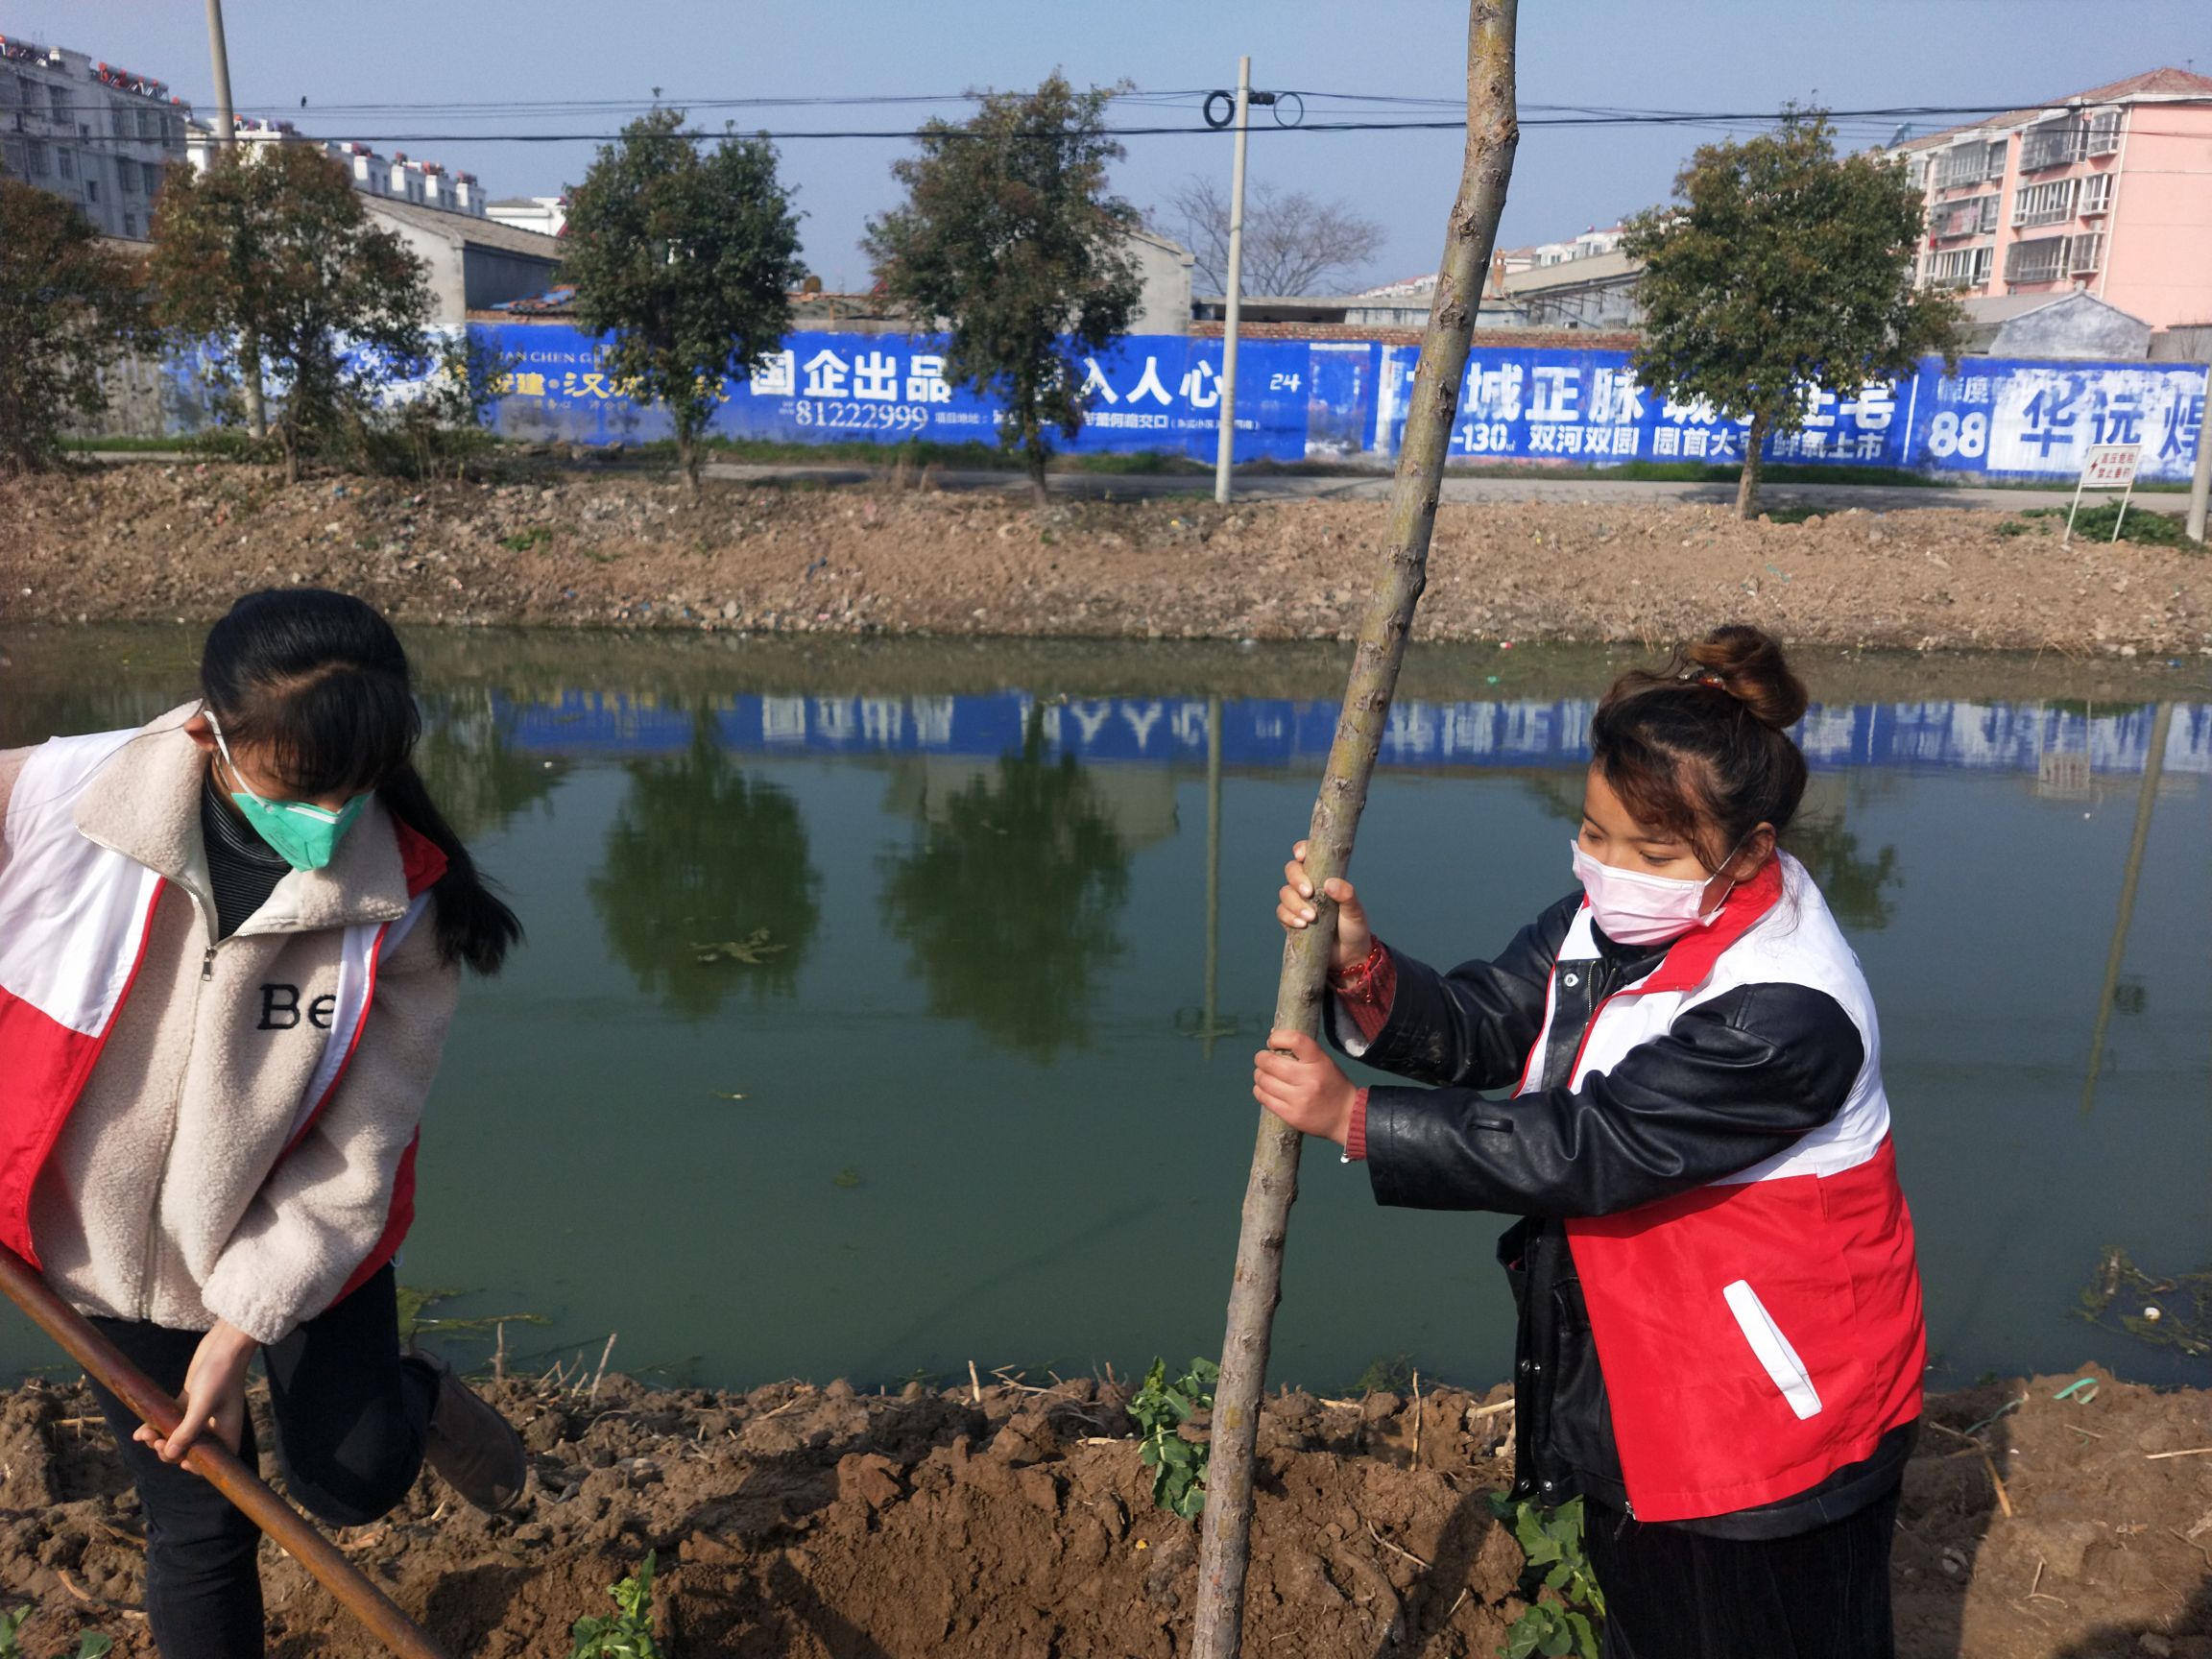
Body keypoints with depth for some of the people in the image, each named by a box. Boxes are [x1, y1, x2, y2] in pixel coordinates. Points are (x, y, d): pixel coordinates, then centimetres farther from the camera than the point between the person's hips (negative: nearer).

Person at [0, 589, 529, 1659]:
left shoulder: (406, 900, -24)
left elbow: (355, 1155, -18)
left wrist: (243, 1325, -17)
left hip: (298, 1240, -1)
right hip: (112, 1241, 1)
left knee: (355, 1483, 5)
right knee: (198, 1527, 12)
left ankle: (415, 1400, 40)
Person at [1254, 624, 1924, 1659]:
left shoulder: (1785, 1013, -32)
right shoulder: (1612, 914, -6)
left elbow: (1586, 1151, -32)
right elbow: (1479, 1030, -6)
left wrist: (1354, 1119, -30)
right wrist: (1363, 971, -27)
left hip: (1776, 1414, -7)